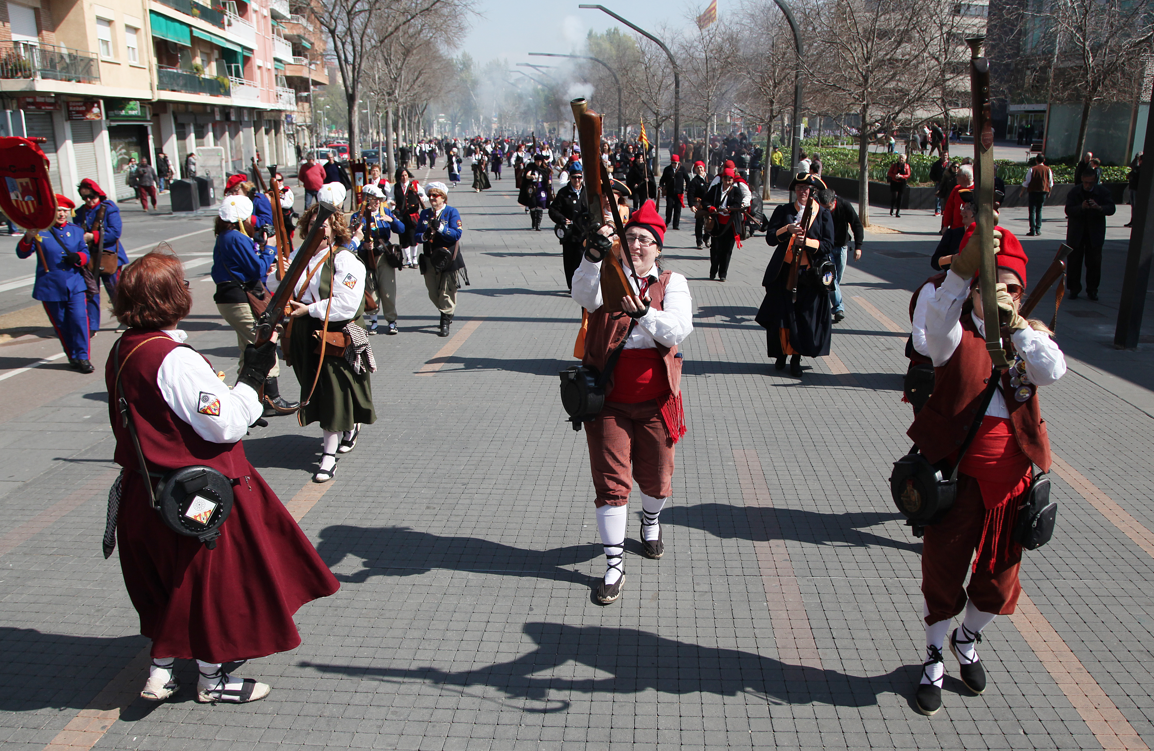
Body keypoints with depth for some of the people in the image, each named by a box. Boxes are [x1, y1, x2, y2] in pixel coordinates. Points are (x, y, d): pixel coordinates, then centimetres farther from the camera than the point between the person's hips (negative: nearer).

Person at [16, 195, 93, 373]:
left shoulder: (76, 231, 10)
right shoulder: (40, 230, 0)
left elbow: (85, 254, 11)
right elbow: (22, 253, -7)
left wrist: (77, 257, -13)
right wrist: (28, 238, -27)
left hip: (75, 285, 1)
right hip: (50, 287, -1)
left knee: (79, 320, -11)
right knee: (61, 324, 8)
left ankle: (83, 357, -3)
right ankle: (73, 357, 22)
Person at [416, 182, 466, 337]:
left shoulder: (451, 212, -2)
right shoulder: (425, 213, 13)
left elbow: (457, 234, -13)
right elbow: (417, 235, 9)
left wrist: (440, 227, -24)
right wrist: (424, 235, -13)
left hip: (448, 258, -5)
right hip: (430, 259, 5)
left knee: (447, 292, -4)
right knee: (433, 293, 10)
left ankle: (445, 322, 5)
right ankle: (448, 313, 33)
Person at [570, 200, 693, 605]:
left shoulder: (672, 284, 3)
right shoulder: (606, 275, 1)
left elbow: (678, 331, -14)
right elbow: (584, 295, -23)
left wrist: (643, 312, -31)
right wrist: (594, 254, -39)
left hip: (655, 400, 2)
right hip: (608, 400, -1)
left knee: (656, 477, 17)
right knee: (611, 482, -1)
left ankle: (651, 523, 51)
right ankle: (614, 567, 10)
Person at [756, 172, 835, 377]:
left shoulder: (823, 214, 5)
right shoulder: (783, 211, 8)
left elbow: (828, 245, -2)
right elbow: (770, 238, -3)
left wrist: (807, 241, -18)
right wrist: (787, 229, -20)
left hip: (810, 274, -1)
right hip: (784, 272, 1)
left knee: (804, 317, 0)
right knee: (781, 314, 1)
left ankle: (796, 358, 11)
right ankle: (781, 354, 18)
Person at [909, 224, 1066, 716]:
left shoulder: (1030, 336, 5)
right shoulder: (957, 334, -6)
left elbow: (1052, 372, -17)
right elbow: (938, 321, -33)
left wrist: (1014, 321, -26)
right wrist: (962, 268, -50)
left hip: (1011, 475, 4)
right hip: (956, 472, -3)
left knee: (1000, 575, 17)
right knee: (942, 569, 8)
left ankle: (967, 640, 46)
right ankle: (934, 659, 32)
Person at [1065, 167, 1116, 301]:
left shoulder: (1103, 192, -4)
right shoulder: (1074, 192, -5)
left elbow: (1111, 209, -12)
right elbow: (1068, 210, -15)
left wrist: (1099, 208, -32)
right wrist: (1081, 207, -34)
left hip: (1095, 233, 0)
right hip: (1076, 233, 0)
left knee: (1094, 262, 2)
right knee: (1074, 261, 4)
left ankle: (1092, 290, 12)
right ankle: (1074, 289, 15)